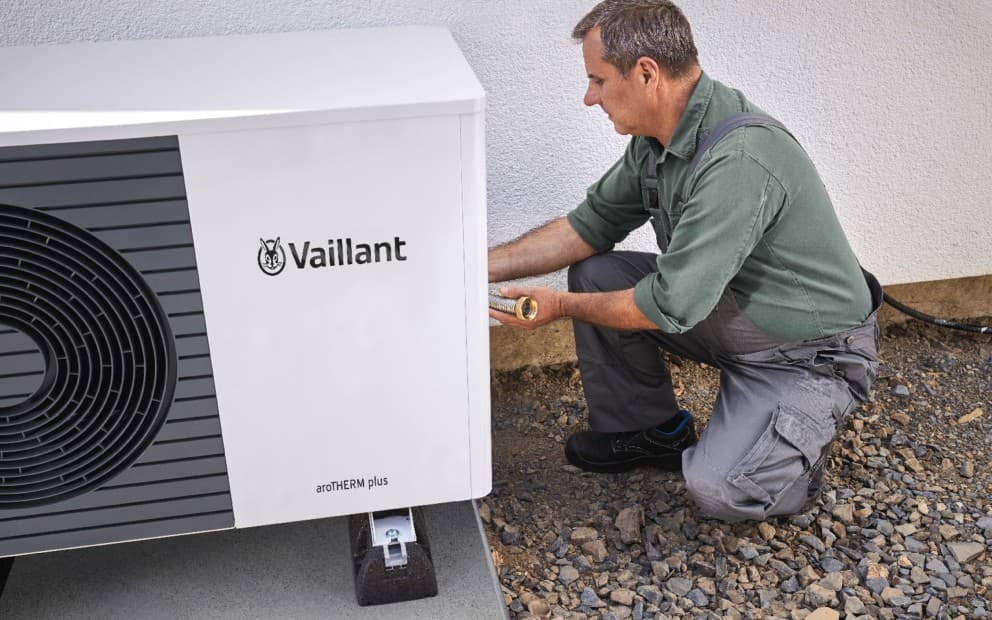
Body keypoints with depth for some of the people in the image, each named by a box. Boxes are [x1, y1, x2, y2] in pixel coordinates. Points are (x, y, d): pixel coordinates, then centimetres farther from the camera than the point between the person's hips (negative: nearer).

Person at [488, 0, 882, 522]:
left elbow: (672, 306, -31)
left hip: (810, 354, -8)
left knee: (718, 490, -25)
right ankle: (652, 432, 13)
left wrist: (561, 307, -16)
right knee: (593, 274, -4)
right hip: (723, 309, 8)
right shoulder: (657, 137, -5)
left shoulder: (740, 162, -34)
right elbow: (592, 224, 4)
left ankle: (803, 429, 8)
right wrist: (479, 268, -2)